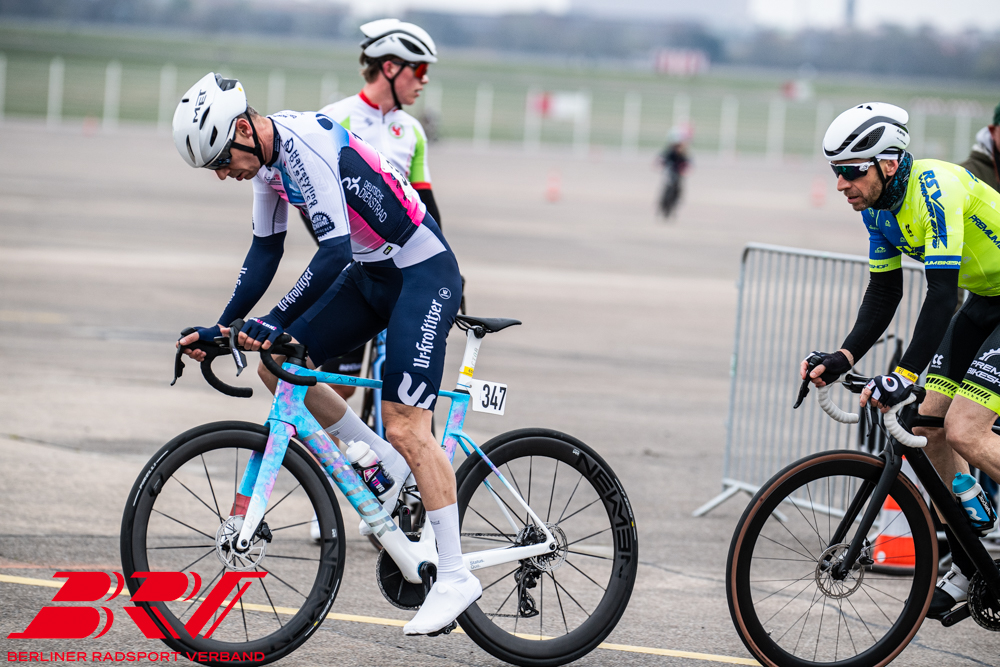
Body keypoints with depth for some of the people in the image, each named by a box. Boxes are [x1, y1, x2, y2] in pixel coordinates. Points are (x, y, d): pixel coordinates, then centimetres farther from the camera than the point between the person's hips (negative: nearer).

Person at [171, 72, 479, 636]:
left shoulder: (310, 145, -26)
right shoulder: (268, 157, 3)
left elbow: (335, 250, -33)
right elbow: (266, 251, 11)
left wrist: (275, 324, -36)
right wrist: (222, 327, 4)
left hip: (425, 273, -9)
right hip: (369, 273, 9)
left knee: (405, 425, -16)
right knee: (279, 368, 2)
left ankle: (455, 577, -12)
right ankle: (387, 465, 14)